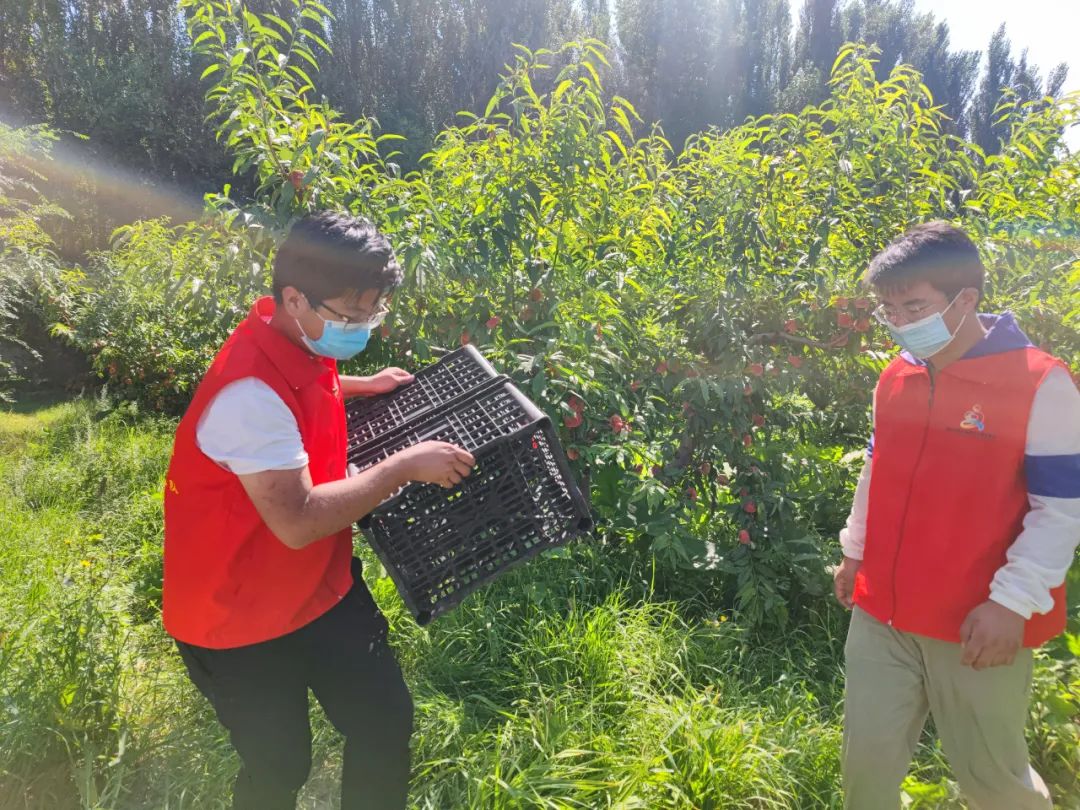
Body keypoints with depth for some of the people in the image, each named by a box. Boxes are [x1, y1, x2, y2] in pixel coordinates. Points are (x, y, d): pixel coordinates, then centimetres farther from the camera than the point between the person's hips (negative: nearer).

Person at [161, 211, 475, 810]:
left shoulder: (302, 340, -3)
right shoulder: (251, 391, -32)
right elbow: (298, 520, -33)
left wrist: (361, 386, 9)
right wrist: (406, 465, -27)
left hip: (321, 585, 8)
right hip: (241, 618, -7)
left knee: (386, 724, 12)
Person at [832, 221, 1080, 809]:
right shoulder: (894, 379, 5)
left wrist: (1012, 602, -17)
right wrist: (855, 552, 19)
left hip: (979, 625, -4)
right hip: (880, 613, 5)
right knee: (868, 757, 12)